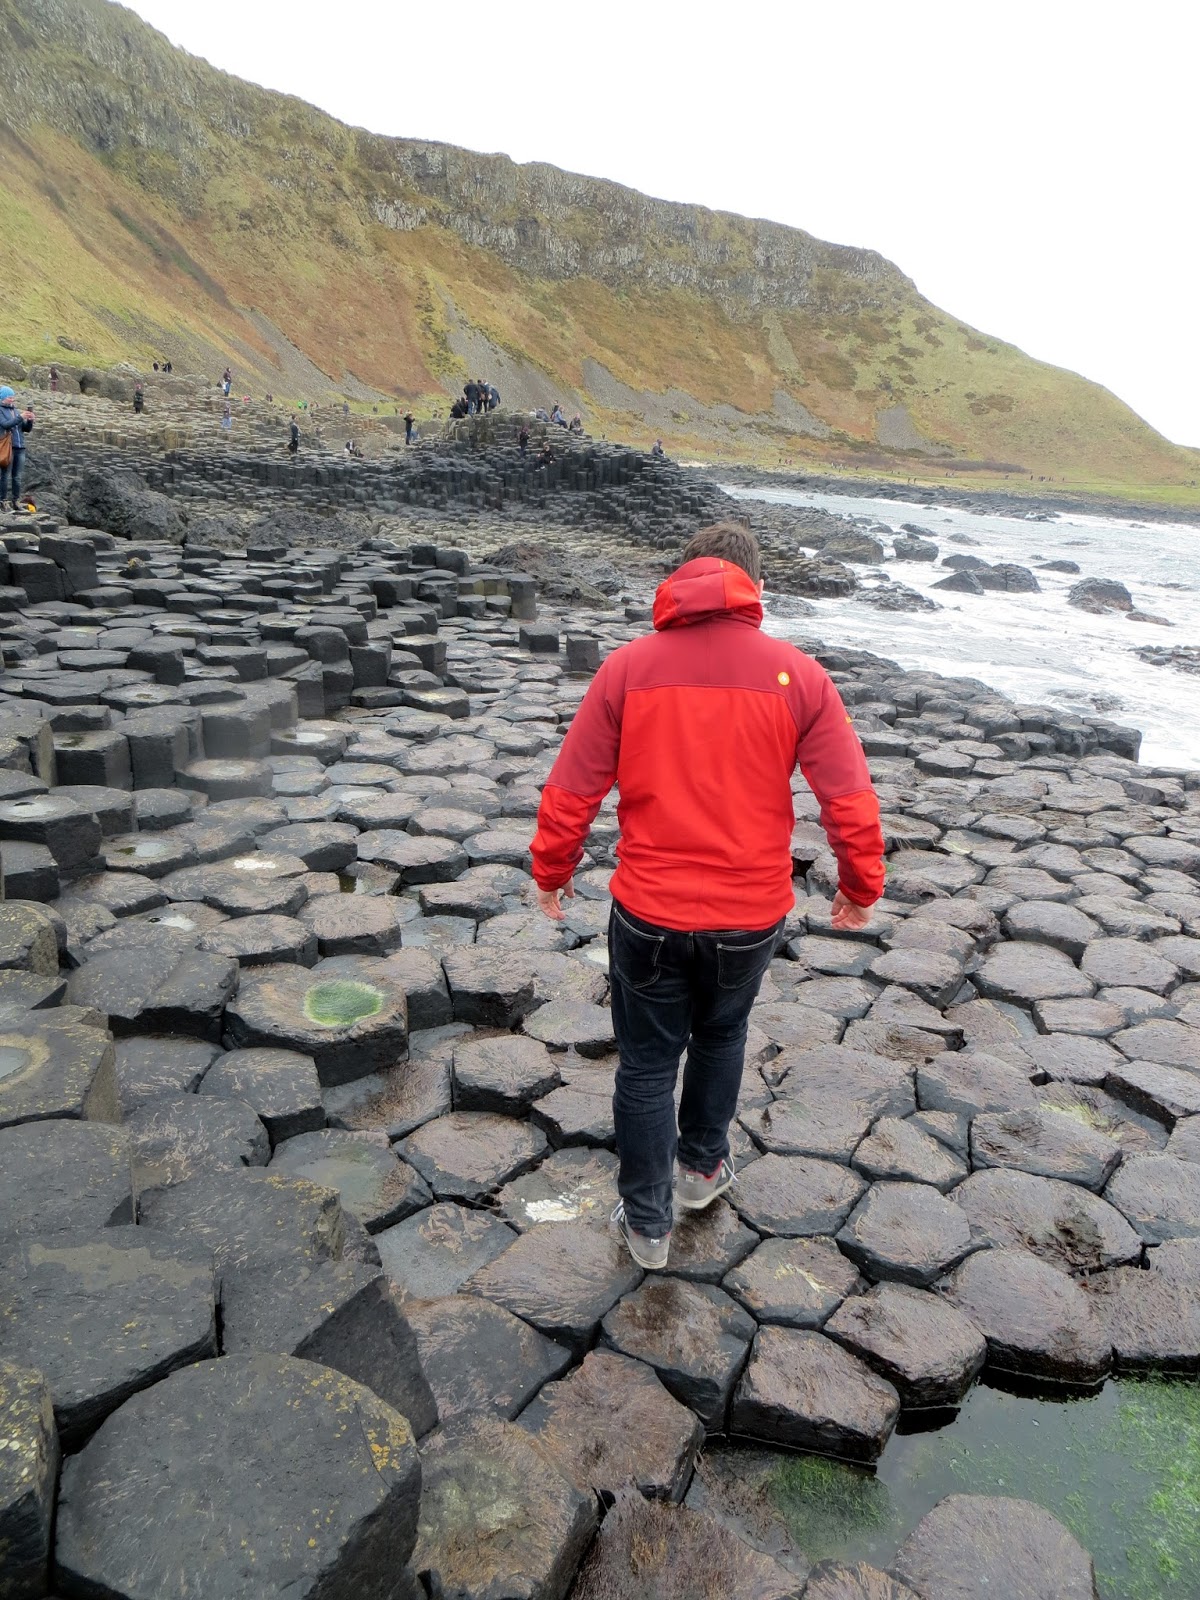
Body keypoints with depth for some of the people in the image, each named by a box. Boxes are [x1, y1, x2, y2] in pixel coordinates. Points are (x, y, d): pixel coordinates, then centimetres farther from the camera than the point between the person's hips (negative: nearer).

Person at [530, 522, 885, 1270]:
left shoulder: (628, 667, -7)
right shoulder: (798, 674, -7)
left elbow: (570, 792, -5)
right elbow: (852, 800, -6)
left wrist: (553, 873, 11)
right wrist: (862, 887, 9)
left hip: (649, 913, -1)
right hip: (752, 914, 1)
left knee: (647, 1063, 17)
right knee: (722, 1033, 29)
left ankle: (647, 1223, 31)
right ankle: (703, 1165, 46)